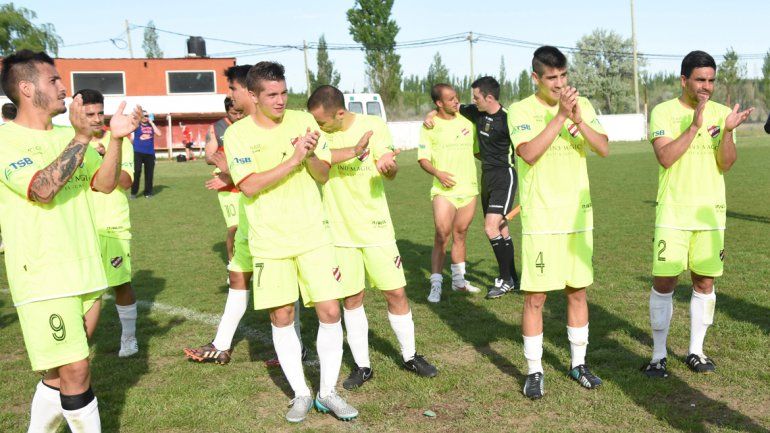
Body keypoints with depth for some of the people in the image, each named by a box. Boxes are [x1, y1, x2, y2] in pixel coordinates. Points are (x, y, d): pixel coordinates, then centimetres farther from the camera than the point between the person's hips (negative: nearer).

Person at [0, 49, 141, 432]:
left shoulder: (69, 136, 12)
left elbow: (104, 183, 8)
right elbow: (43, 188, -22)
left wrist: (116, 139, -6)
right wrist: (82, 137, -19)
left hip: (85, 270, 7)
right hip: (42, 277, -7)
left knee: (59, 373, 14)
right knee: (76, 371, -10)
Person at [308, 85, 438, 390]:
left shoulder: (373, 125, -7)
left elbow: (390, 170, -16)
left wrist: (387, 165, -38)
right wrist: (356, 150, -30)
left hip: (375, 227, 0)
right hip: (339, 231, 1)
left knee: (396, 293, 4)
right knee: (351, 299, 7)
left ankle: (410, 356, 25)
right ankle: (362, 365, 22)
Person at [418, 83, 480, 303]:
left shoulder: (467, 121, 9)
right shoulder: (429, 126, -1)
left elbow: (479, 150, 18)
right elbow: (423, 158, -2)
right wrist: (438, 173, -17)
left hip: (469, 188, 4)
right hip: (444, 190, -4)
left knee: (460, 235, 12)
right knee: (442, 236, -10)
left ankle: (458, 280, 24)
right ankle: (436, 284, -3)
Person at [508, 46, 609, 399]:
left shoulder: (583, 105, 6)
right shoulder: (521, 110, -5)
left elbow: (603, 149, -4)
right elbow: (529, 154, -19)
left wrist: (578, 119, -18)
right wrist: (560, 116, -22)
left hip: (578, 215, 4)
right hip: (540, 220, -4)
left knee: (577, 291, 12)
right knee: (535, 297, -1)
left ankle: (579, 363, 27)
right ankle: (534, 372, 12)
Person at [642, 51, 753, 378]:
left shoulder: (721, 113, 5)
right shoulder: (663, 112, -4)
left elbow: (726, 164, -4)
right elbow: (665, 158, -16)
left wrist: (727, 130, -20)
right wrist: (694, 126, -23)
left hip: (710, 213, 3)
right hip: (672, 214, -3)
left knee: (705, 282, 8)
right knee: (664, 282, -3)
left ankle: (696, 351, 21)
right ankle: (658, 355, 9)